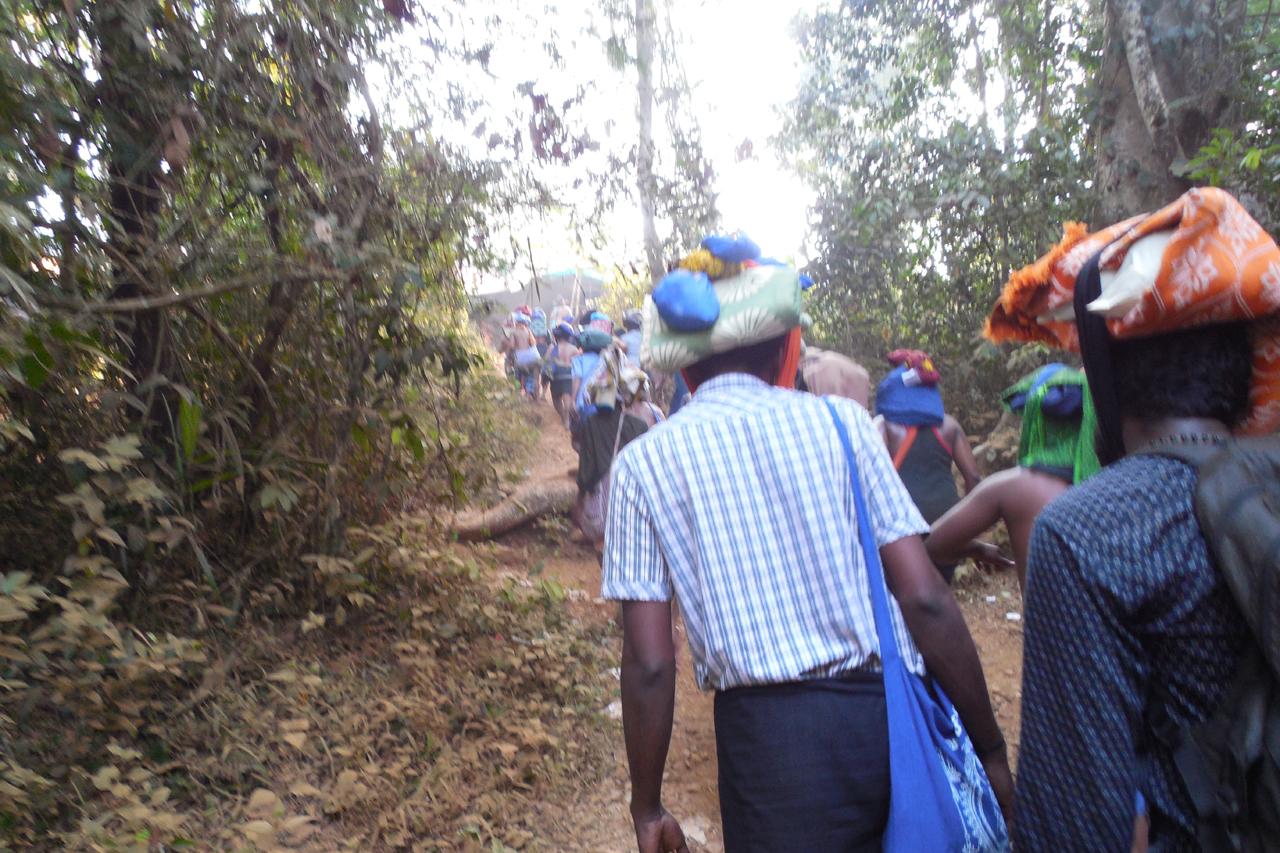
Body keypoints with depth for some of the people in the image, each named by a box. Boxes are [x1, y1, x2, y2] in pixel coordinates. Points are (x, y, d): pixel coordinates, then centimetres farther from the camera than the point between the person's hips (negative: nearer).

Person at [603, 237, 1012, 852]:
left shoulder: (643, 461, -2)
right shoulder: (840, 420, 0)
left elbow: (649, 663, -4)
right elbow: (925, 598, -3)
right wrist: (991, 750, 8)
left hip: (770, 733, -2)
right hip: (892, 716, 2)